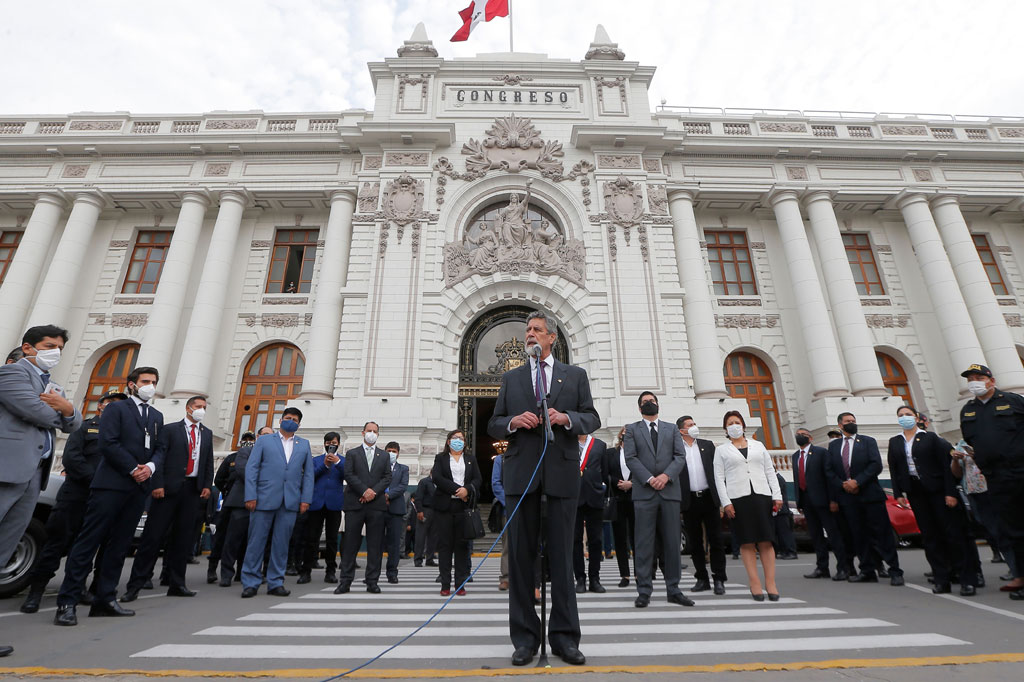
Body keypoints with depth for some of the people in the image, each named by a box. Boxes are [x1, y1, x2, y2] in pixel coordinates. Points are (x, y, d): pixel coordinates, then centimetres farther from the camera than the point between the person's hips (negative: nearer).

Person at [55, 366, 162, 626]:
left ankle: (105, 599, 12)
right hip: (111, 484, -5)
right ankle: (67, 602, 2)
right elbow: (108, 443, -9)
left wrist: (150, 466, -7)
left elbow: (160, 449, 13)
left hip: (139, 487, 6)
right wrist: (133, 468, -12)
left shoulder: (157, 416, 19)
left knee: (119, 545, 7)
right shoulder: (115, 408, 2)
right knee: (88, 541, -4)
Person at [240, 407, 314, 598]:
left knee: (281, 543, 6)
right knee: (256, 541, 3)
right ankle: (250, 583, 15)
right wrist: (251, 496, -8)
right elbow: (251, 468, 2)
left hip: (291, 501, 2)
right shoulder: (264, 440, 9)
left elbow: (308, 473, 10)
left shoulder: (304, 444, 14)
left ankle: (275, 583, 16)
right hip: (265, 498, -2)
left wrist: (306, 499, 1)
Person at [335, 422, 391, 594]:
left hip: (377, 504, 2)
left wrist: (374, 491, -9)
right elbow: (348, 475, -2)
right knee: (350, 543, 2)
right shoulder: (352, 454, 10)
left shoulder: (384, 456, 15)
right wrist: (364, 490, -13)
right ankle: (346, 581, 11)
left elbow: (387, 478, 6)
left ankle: (372, 581, 10)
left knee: (375, 544, 3)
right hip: (355, 503, -1)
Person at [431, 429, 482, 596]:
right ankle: (445, 584, 8)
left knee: (462, 545, 2)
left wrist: (467, 489, -14)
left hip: (464, 507, 1)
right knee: (444, 545, 1)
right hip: (444, 507, -1)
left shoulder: (471, 459, 16)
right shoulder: (440, 458, 10)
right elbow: (437, 478, -6)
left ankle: (461, 584, 9)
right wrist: (457, 490, -13)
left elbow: (478, 479, 6)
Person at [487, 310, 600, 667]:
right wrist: (513, 421, -10)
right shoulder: (511, 378, 13)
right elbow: (493, 425, 11)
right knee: (521, 557, 6)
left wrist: (566, 417, -13)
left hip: (561, 472, -1)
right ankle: (525, 637, 18)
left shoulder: (575, 375, 11)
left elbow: (592, 419, 6)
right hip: (521, 473, 1)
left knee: (561, 557, 6)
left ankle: (564, 636, 19)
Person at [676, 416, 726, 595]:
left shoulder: (707, 445, 9)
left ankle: (719, 579, 13)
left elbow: (717, 471, 9)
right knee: (695, 543, 8)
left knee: (716, 540, 3)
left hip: (709, 498, 1)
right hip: (689, 500, -1)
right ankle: (702, 579, 20)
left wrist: (721, 499, 2)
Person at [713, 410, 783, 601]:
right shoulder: (721, 450, 9)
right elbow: (719, 478, 4)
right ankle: (755, 584, 5)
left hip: (761, 495, 2)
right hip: (737, 498, -2)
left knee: (766, 541, -1)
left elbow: (770, 471, 13)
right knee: (747, 542, 0)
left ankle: (770, 583, 4)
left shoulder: (758, 445, 15)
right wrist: (725, 502, -5)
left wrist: (777, 495, 3)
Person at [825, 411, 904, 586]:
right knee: (858, 535, 7)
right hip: (847, 496, 3)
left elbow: (876, 465, -6)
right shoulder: (833, 445, 13)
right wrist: (843, 485, -7)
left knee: (882, 533, -1)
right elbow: (828, 470, 9)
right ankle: (868, 571, 15)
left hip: (870, 494, -3)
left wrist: (857, 482, -14)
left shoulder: (868, 441, 5)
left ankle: (895, 572, 7)